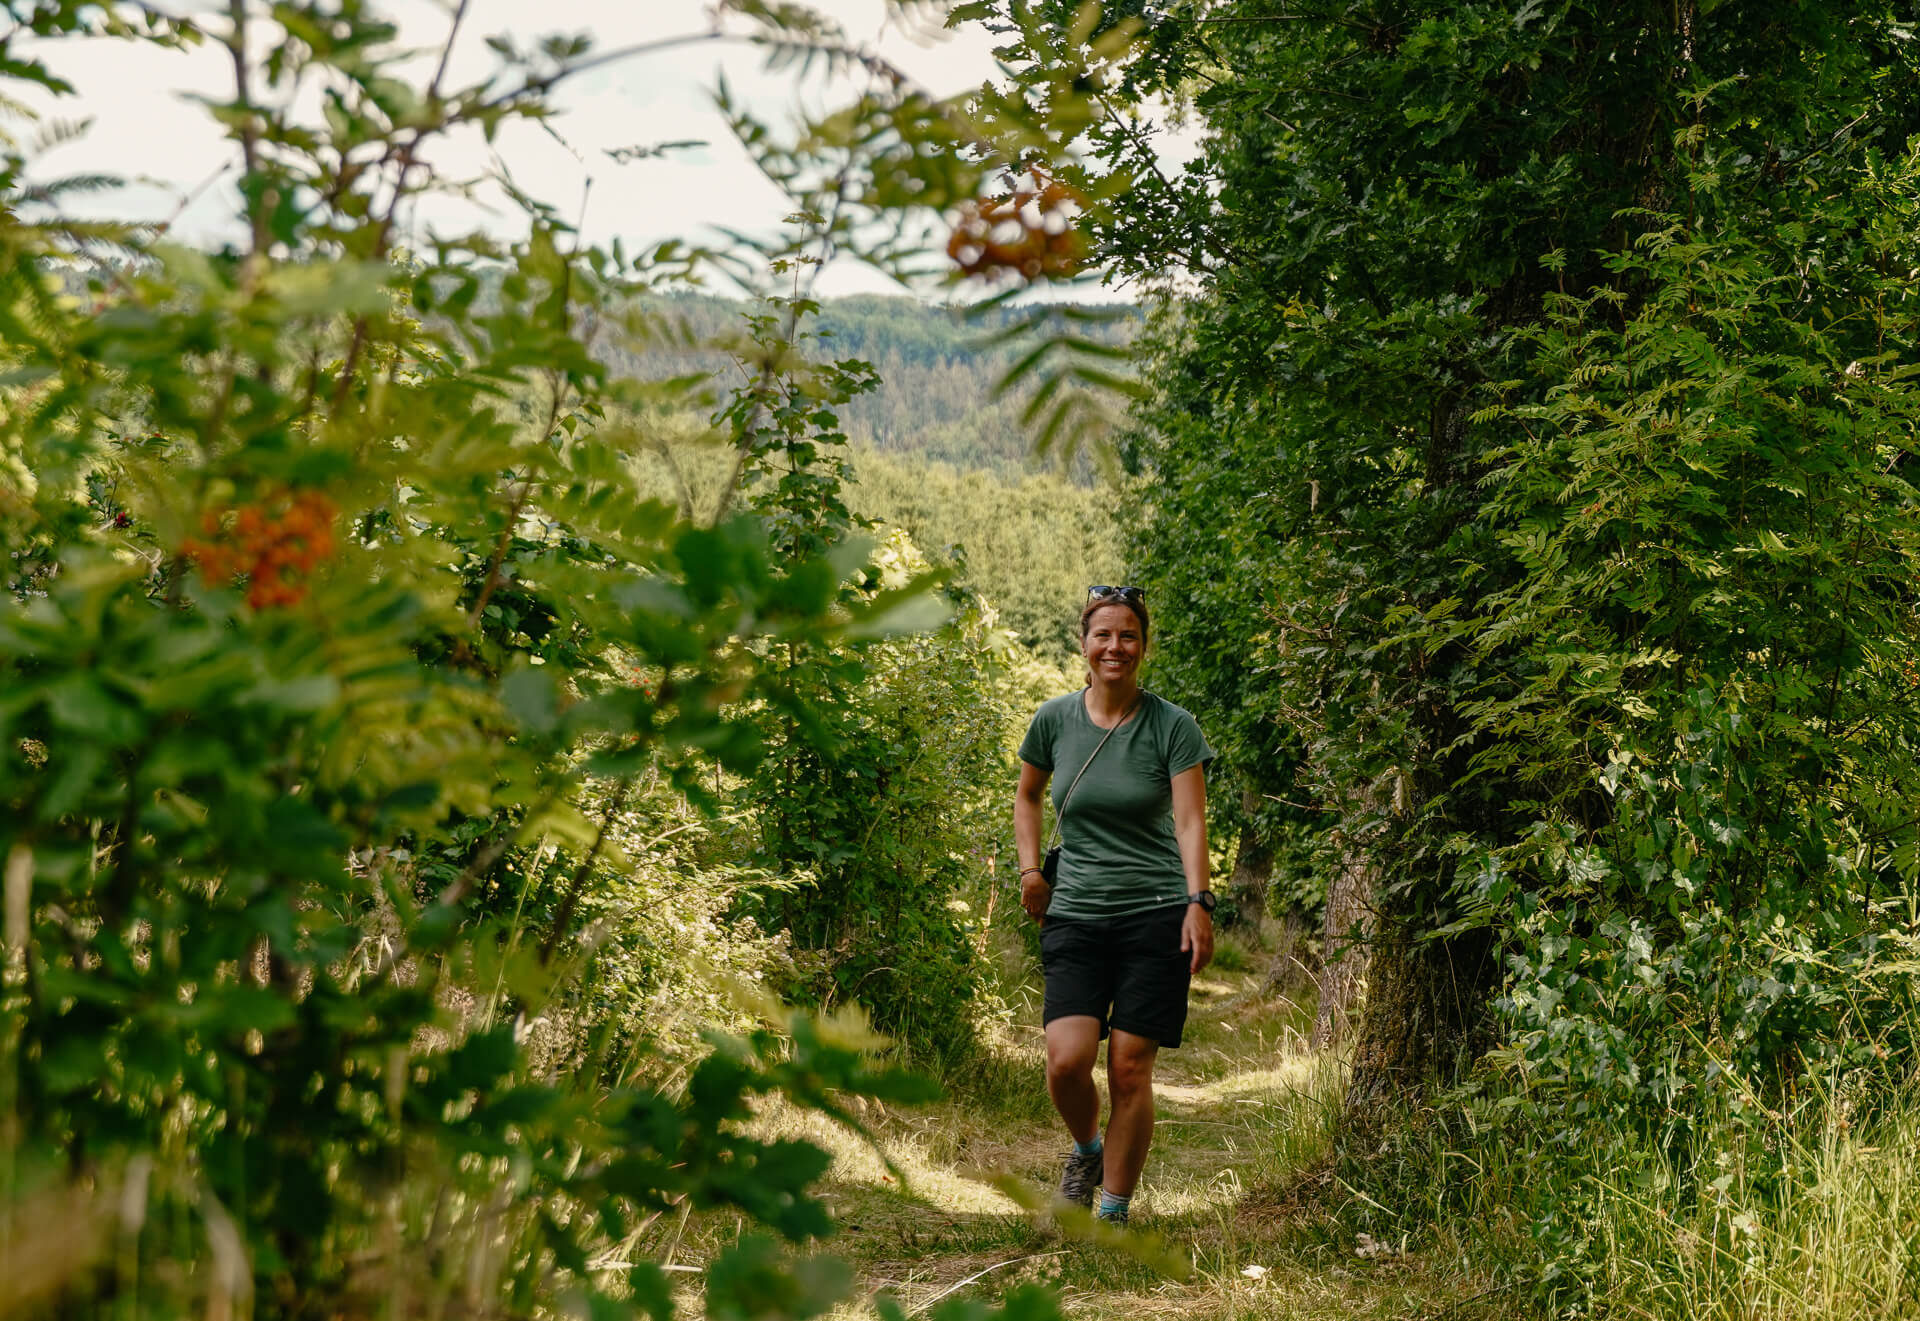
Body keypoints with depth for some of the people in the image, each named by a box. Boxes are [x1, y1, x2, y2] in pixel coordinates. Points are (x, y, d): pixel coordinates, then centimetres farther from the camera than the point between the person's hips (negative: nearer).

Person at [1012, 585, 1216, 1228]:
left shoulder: (1172, 726, -2)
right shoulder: (1054, 720, 6)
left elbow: (1190, 821, -9)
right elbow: (1026, 795, 23)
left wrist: (1198, 902, -22)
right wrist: (1030, 868, 10)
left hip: (1155, 916, -2)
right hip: (1074, 915, 2)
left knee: (1129, 1068, -4)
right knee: (1066, 1060, -13)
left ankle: (1114, 1213, 11)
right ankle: (1086, 1149, 20)